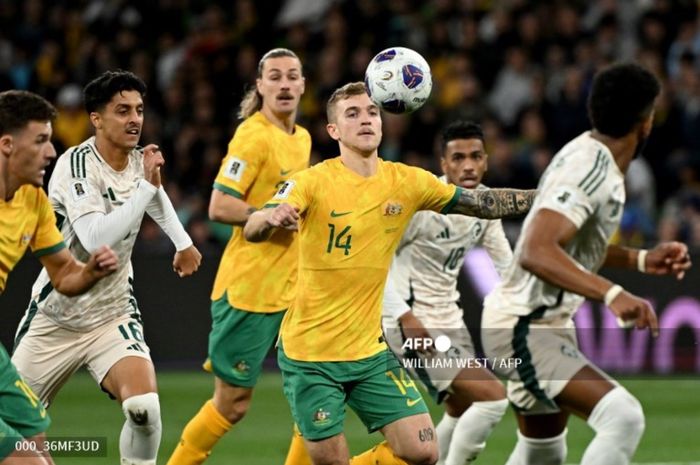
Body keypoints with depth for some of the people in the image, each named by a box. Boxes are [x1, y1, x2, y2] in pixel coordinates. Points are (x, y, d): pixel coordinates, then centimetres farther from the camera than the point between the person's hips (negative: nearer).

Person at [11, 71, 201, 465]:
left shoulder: (141, 160, -1)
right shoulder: (75, 165, -20)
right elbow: (95, 239, -34)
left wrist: (182, 242, 35)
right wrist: (146, 185, -31)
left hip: (113, 314, 3)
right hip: (56, 318, -3)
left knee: (145, 409, -23)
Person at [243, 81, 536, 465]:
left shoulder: (407, 183, 0)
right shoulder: (313, 182, -12)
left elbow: (482, 203, 9)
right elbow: (251, 231, -25)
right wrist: (271, 217, -48)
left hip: (370, 350, 4)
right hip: (309, 352, -4)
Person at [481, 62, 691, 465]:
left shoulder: (597, 158, 8)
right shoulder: (588, 167, -22)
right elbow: (536, 252, -35)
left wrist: (641, 260, 11)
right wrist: (611, 293, -44)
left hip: (549, 323, 11)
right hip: (524, 330, -11)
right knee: (623, 417, -26)